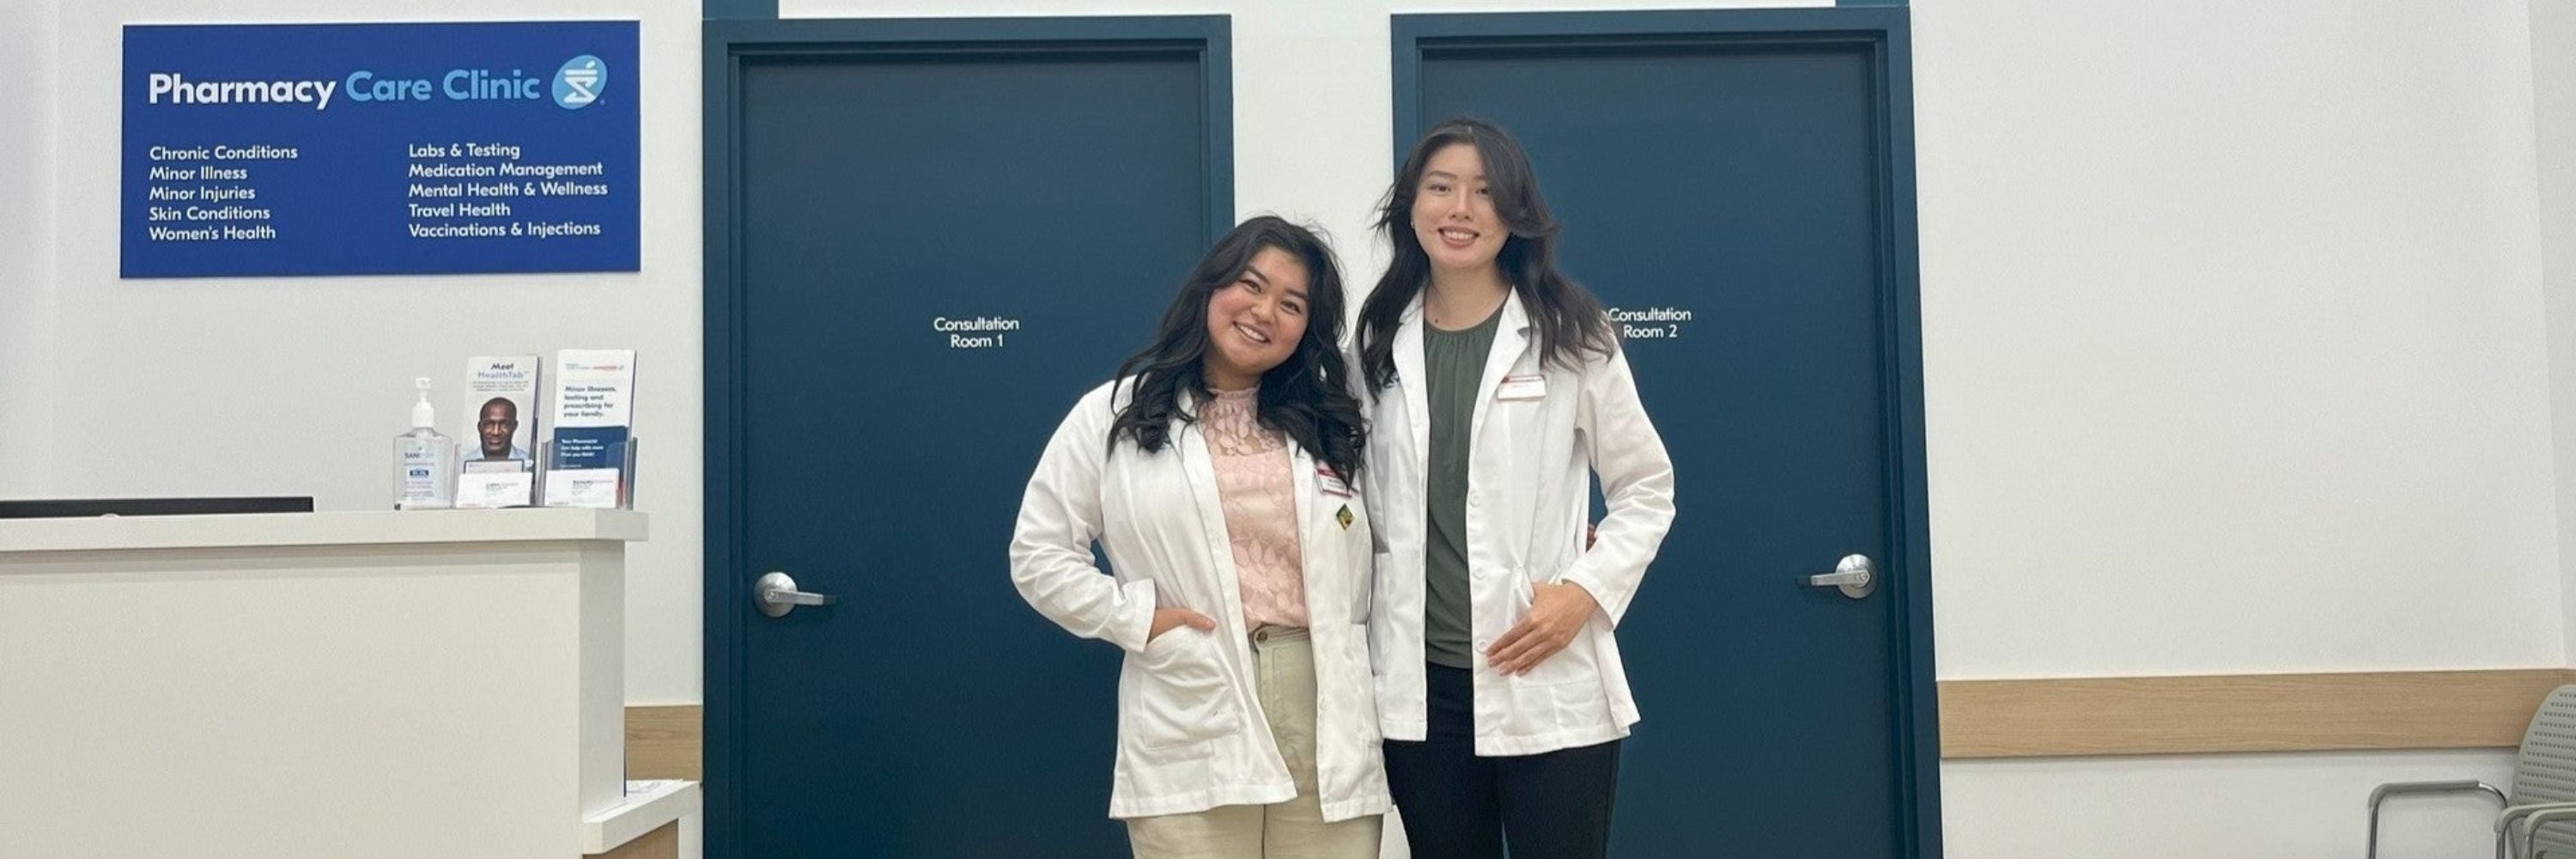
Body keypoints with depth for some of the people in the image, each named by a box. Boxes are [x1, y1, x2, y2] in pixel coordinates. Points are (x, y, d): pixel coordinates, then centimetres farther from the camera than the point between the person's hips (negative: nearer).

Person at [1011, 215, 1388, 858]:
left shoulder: (1328, 422, 16)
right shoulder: (1114, 416, 5)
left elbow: (1365, 558, 15)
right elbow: (1039, 554, 4)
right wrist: (1137, 620, -6)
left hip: (1327, 720, 3)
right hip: (1193, 732, -3)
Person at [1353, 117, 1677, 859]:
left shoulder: (1568, 334, -1)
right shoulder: (1378, 342, 8)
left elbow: (1647, 489, 3)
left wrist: (1584, 592, -11)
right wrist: (1360, 649, 5)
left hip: (1547, 684, -3)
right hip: (1420, 685, 3)